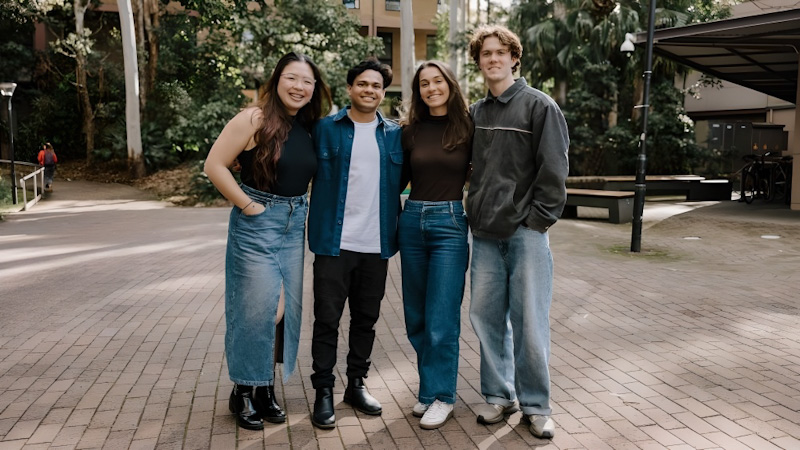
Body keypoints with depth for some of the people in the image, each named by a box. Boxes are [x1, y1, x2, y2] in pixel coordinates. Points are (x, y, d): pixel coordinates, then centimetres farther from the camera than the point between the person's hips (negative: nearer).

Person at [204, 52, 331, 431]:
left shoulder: (310, 129, 6)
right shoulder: (254, 119, -11)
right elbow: (214, 165, -12)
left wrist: (300, 210, 6)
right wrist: (247, 204, -13)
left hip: (295, 226, 6)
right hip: (256, 223, -6)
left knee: (287, 307, 9)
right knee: (256, 307, -2)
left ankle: (266, 389, 26)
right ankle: (243, 391, 18)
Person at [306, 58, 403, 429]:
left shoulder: (395, 134, 8)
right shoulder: (325, 128, 0)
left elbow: (400, 181, 14)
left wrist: (395, 227, 5)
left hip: (377, 244, 3)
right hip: (334, 241, -3)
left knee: (366, 319, 13)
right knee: (327, 319, 3)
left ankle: (356, 384, 29)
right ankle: (324, 391, 16)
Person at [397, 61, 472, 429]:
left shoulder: (468, 127, -2)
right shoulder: (411, 130, 6)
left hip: (450, 223, -4)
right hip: (412, 221, 4)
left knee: (441, 319, -2)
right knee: (416, 317, 11)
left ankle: (442, 396, 14)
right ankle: (431, 387, 28)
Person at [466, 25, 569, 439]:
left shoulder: (539, 105, -2)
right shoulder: (476, 113, 14)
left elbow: (554, 168, -7)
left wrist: (540, 217, -11)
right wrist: (475, 212, 9)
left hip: (525, 231, -5)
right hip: (485, 233, 5)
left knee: (529, 321, -1)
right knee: (486, 316, 8)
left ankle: (535, 406, 14)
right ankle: (498, 395, 23)